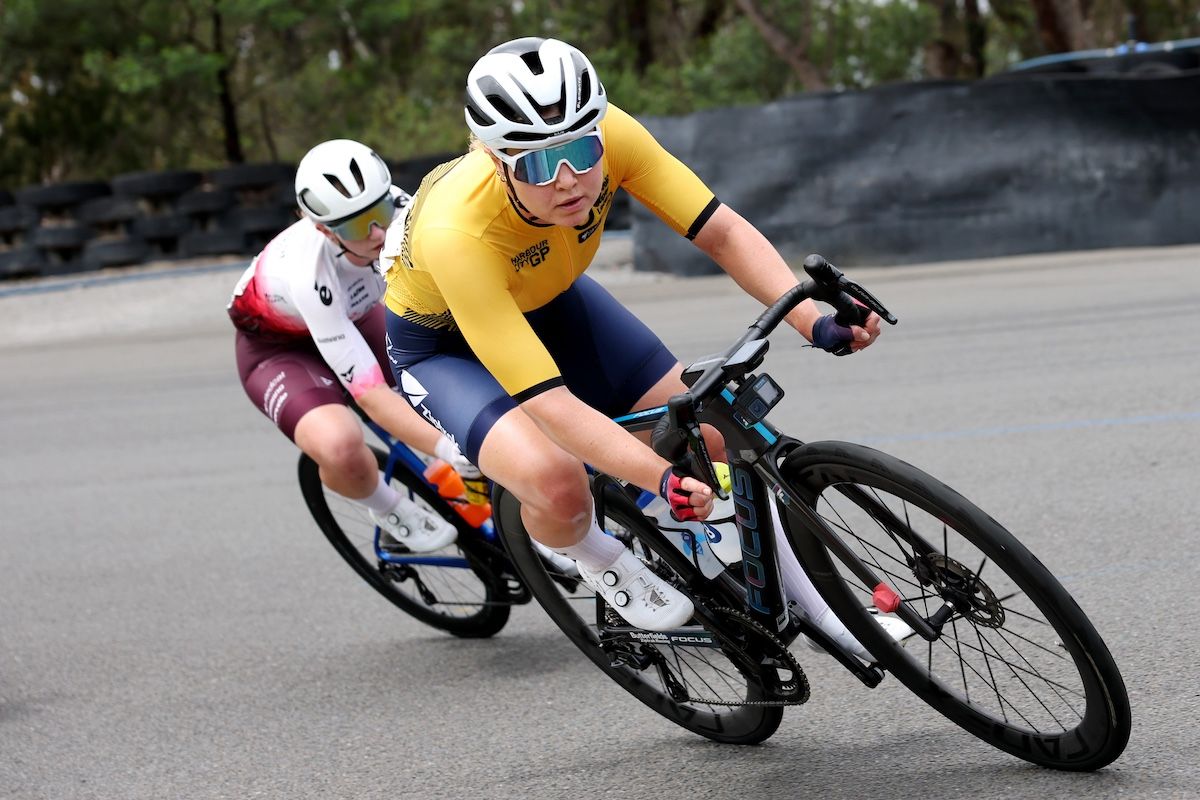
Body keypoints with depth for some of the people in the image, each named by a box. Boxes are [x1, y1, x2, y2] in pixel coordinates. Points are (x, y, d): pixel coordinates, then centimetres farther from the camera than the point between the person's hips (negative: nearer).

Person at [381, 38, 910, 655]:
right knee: (557, 484, -32)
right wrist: (666, 480, -53)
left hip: (549, 302, 5)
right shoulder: (456, 233, -42)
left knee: (714, 430, -7)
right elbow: (552, 405, -43)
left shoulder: (608, 137, -31)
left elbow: (724, 233, -25)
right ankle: (597, 558, 4)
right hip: (444, 344, -5)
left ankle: (808, 603, 16)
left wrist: (817, 322, -40)